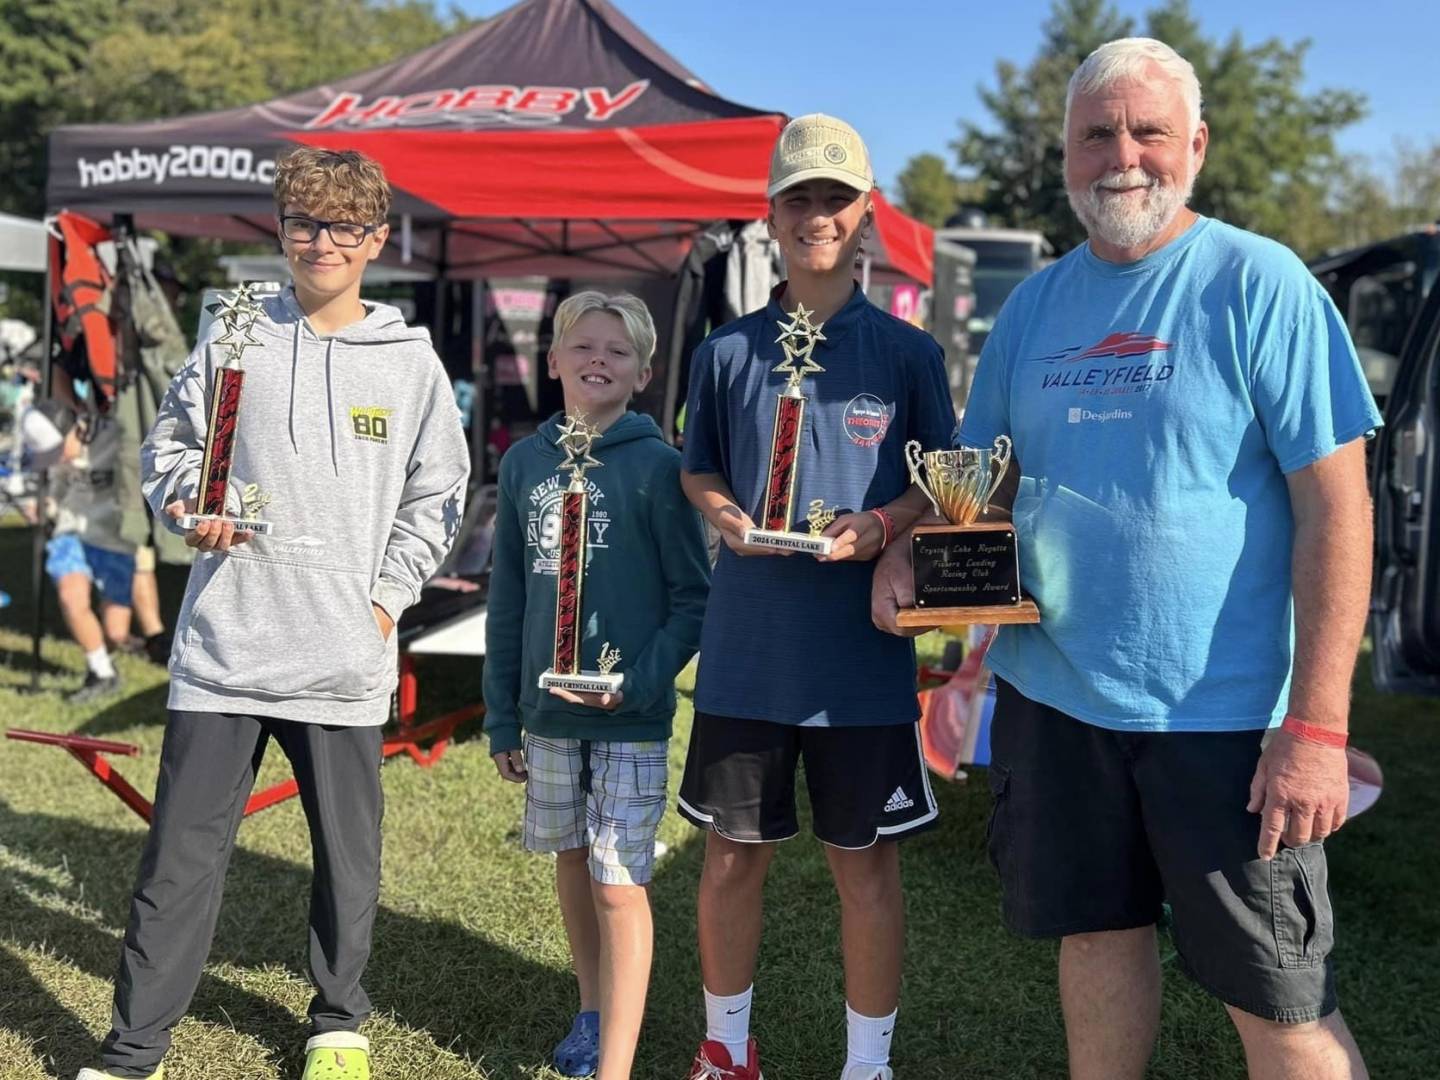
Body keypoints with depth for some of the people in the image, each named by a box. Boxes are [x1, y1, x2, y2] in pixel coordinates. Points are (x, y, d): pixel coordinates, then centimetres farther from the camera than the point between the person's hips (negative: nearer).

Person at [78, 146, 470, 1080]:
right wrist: (190, 506, -5)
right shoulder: (236, 338, 4)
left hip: (346, 658, 0)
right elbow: (168, 442, 14)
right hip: (224, 648, 0)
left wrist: (388, 598, 0)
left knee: (348, 853, 12)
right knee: (182, 852, 4)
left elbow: (436, 498, 7)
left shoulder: (412, 360, 3)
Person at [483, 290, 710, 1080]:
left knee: (619, 886, -3)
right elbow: (508, 599, 9)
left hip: (629, 716, -5)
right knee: (570, 863, 17)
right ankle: (592, 1011, 37)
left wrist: (640, 682, -19)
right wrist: (502, 716, 9)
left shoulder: (655, 465, -7)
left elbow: (693, 596, -7)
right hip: (547, 710, 5)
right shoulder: (525, 462, 6)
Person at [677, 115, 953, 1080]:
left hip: (864, 654, -2)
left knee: (867, 864, 7)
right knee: (733, 855, 11)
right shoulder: (727, 351, 6)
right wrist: (726, 516, -6)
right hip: (746, 648, 2)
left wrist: (878, 528, -15)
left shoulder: (908, 352, 1)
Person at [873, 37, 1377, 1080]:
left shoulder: (1258, 282, -9)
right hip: (1052, 692, 5)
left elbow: (1336, 507, -13)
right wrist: (908, 558, -4)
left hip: (1223, 711, -5)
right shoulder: (1035, 303, 8)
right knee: (1100, 931, 18)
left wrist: (1316, 726, -18)